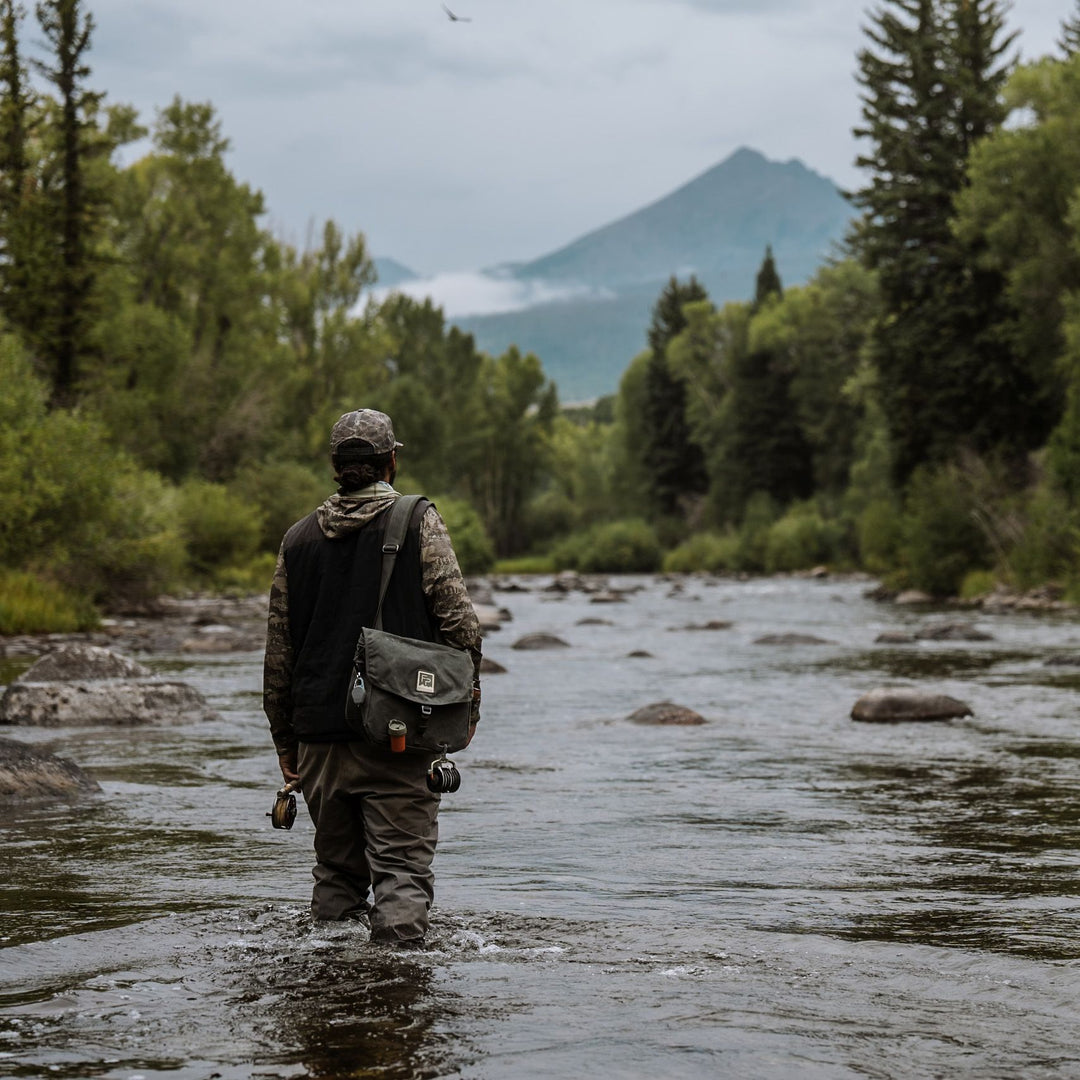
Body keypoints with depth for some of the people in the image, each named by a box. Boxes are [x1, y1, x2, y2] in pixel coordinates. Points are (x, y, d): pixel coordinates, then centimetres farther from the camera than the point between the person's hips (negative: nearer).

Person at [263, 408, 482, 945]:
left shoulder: (299, 537, 10)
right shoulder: (418, 522, -2)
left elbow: (279, 649, 12)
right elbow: (457, 618, -8)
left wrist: (284, 738, 19)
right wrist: (467, 702, 3)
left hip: (319, 735, 4)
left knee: (336, 868, 15)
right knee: (402, 866, -4)